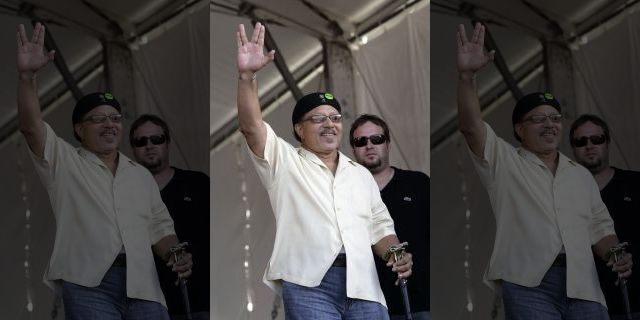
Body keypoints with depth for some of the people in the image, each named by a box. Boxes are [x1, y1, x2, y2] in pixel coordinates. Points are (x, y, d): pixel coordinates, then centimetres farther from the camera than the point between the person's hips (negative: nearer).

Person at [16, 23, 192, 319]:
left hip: (142, 286, 4)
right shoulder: (63, 161, 13)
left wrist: (175, 254, 3)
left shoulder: (141, 175, 26)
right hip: (88, 284, -4)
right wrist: (26, 75, -17)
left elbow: (159, 228, 25)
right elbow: (31, 127, -3)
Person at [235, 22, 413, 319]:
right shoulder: (284, 161, 13)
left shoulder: (361, 174, 28)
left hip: (362, 286, 4)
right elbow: (251, 126, -3)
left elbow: (380, 227, 26)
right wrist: (246, 75, -17)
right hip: (309, 284, -4)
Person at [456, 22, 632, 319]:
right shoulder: (503, 161, 11)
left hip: (582, 286, 4)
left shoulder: (581, 175, 25)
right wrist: (466, 75, -20)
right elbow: (471, 126, -5)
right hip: (528, 284, -4)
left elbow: (599, 228, 25)